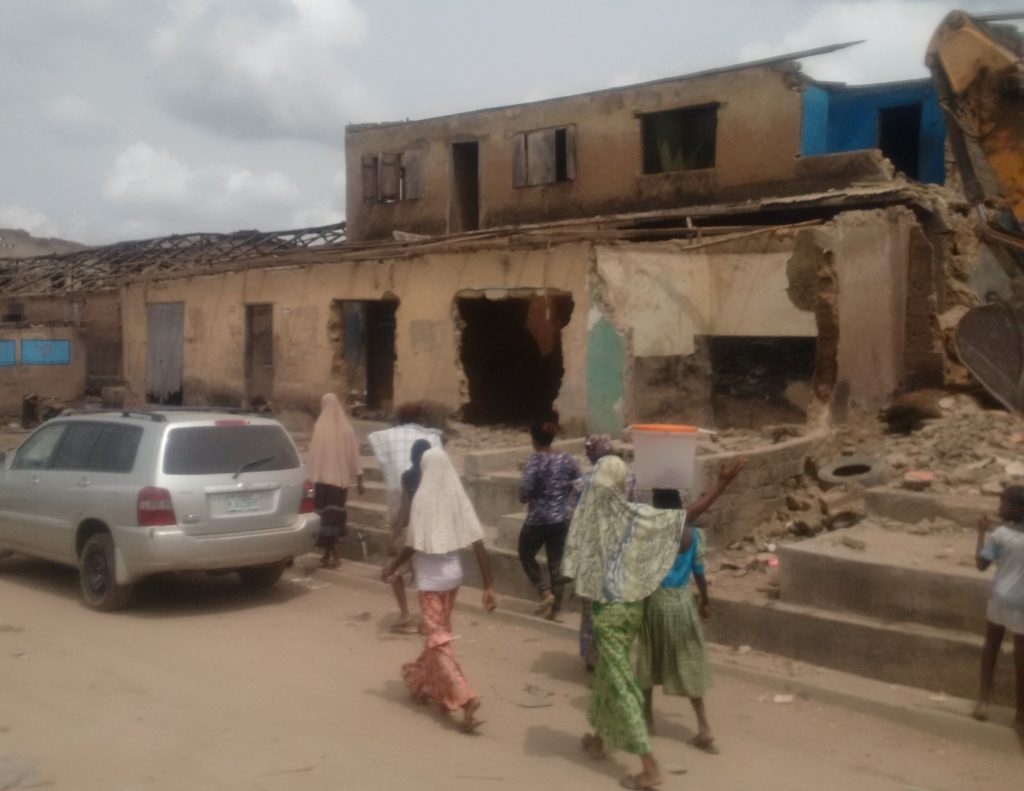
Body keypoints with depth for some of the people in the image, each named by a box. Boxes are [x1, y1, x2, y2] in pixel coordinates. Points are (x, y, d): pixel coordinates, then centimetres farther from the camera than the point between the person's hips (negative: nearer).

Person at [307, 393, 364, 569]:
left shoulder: (320, 427, -9)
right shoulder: (347, 427, -1)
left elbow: (314, 454, -9)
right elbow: (354, 455, 1)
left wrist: (311, 474, 0)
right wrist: (359, 480, 6)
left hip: (323, 477, -3)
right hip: (341, 477, 3)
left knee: (325, 514, 6)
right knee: (336, 514, 12)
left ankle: (329, 554, 6)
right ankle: (331, 554, 15)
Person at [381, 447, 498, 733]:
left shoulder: (423, 498, -17)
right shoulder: (458, 498, -3)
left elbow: (413, 546, -16)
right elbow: (478, 545, -5)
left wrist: (390, 566, 2)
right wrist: (489, 586, -1)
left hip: (431, 578, -6)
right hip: (453, 574, 6)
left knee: (439, 639, -2)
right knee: (438, 632, 22)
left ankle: (465, 698, -14)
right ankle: (422, 682, 41)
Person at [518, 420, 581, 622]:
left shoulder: (535, 460, -13)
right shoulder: (567, 459, 2)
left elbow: (525, 487, -20)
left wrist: (524, 497, 1)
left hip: (538, 519, -5)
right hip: (562, 518, 5)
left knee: (526, 556, 17)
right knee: (557, 562, 10)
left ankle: (545, 592, 3)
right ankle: (556, 609, 12)